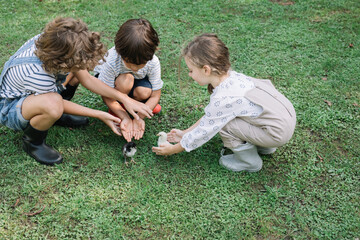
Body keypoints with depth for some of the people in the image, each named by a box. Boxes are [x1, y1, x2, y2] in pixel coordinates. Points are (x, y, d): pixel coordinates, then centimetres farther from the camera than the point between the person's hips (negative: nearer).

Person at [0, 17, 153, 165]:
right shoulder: (36, 75, -41)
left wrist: (124, 99, -15)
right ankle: (32, 143, -8)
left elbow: (86, 79, -10)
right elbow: (57, 102, -21)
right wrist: (100, 115, -16)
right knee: (52, 103, -40)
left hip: (39, 91, 7)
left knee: (81, 67, -3)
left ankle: (57, 115, 11)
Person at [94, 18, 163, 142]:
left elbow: (155, 95, -23)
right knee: (125, 80, -37)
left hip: (137, 79, 2)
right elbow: (106, 97, -28)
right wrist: (125, 118, -36)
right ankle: (115, 109, -8)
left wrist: (139, 117, -34)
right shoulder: (111, 62, -39)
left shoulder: (153, 62, -32)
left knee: (144, 92, -33)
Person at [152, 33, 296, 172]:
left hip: (279, 132, -9)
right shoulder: (230, 77, -1)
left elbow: (203, 132, -13)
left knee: (223, 123, -16)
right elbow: (210, 114, 12)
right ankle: (263, 146, 23)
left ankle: (250, 162, 5)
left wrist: (172, 149, 0)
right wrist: (185, 133, 17)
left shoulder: (223, 98, -26)